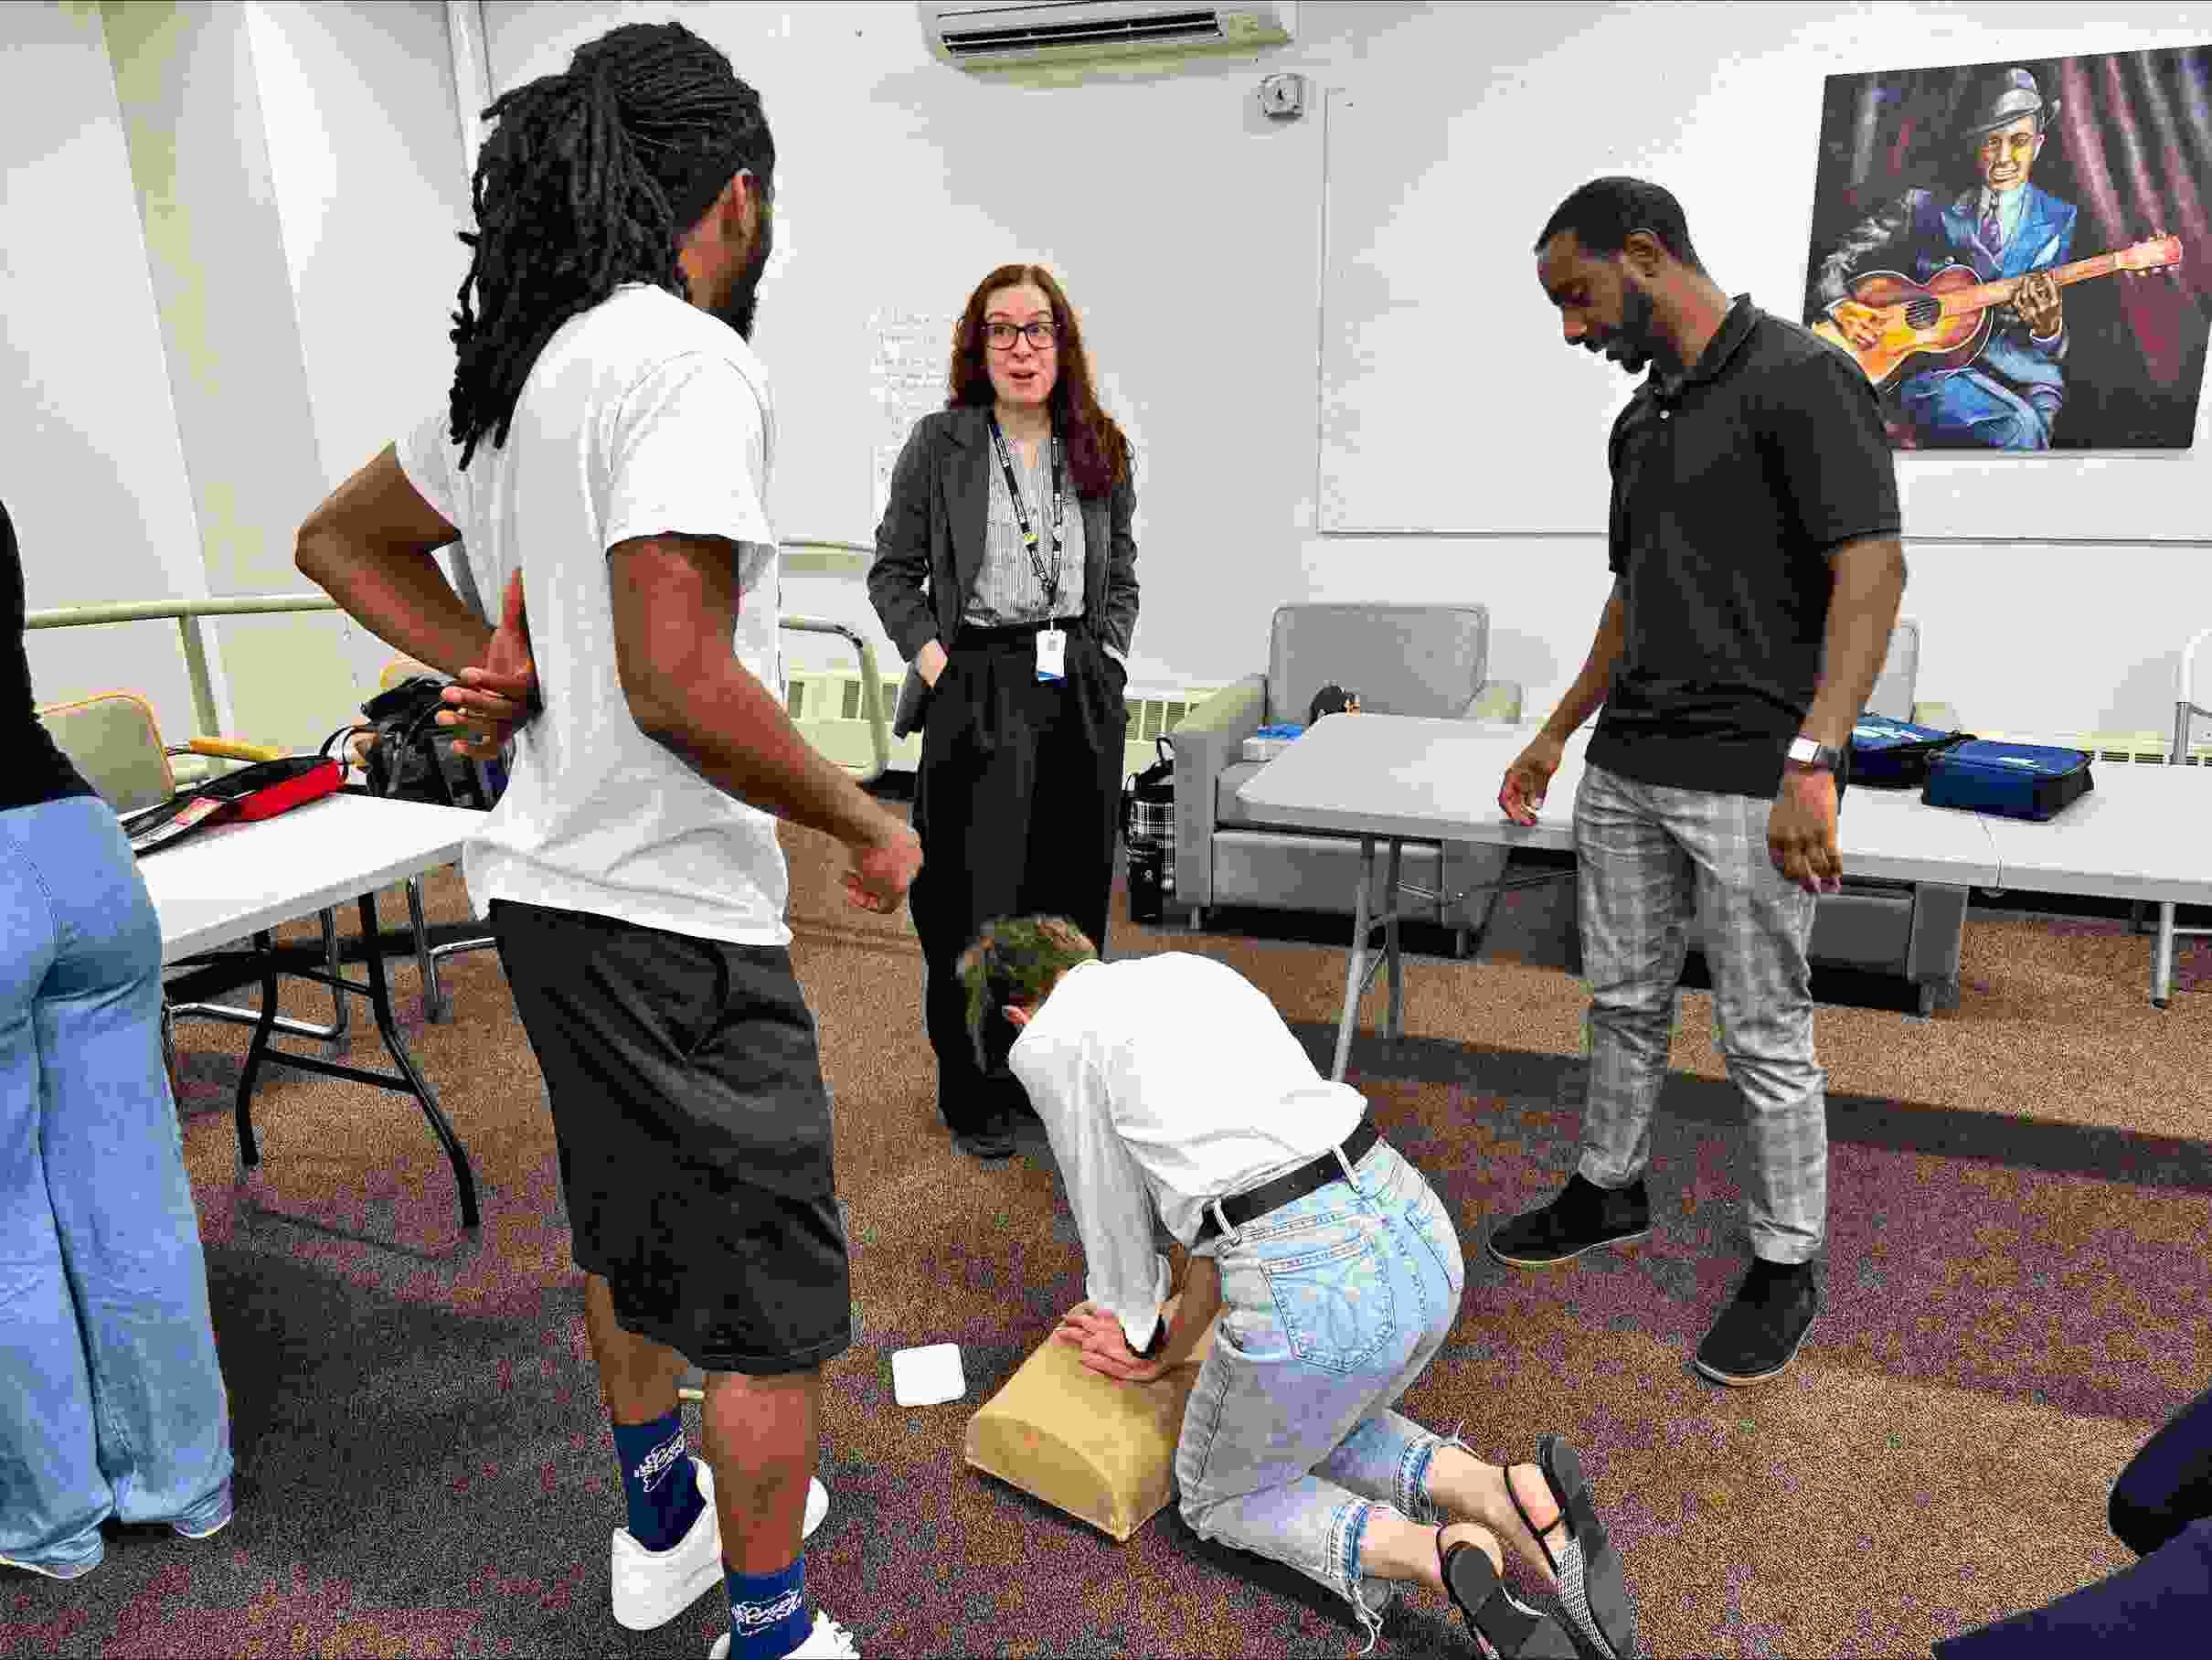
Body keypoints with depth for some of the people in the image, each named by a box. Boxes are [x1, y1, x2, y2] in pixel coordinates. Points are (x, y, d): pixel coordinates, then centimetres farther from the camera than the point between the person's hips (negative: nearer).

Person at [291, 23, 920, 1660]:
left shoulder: (523, 370, 9)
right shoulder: (691, 364, -18)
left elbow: (339, 541, 21)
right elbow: (678, 680, -28)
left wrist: (508, 672, 9)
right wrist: (872, 823, -15)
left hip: (551, 880, 10)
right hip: (670, 909, -9)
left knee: (629, 1218, 25)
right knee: (776, 1290, 7)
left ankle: (662, 1520, 47)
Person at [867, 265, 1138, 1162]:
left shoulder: (1103, 449, 9)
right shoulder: (939, 443, 0)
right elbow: (893, 569, 4)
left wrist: (1104, 660, 5)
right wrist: (929, 654, -8)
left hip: (1081, 694, 4)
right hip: (976, 691, -3)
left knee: (1072, 895, 9)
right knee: (974, 902, -1)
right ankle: (973, 1096, 15)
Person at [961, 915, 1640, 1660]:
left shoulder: (1045, 1044, 6)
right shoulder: (1203, 973, 25)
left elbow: (1110, 1207, 15)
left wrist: (1141, 1335, 35)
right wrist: (1172, 1348, 32)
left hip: (1308, 1293, -7)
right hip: (1418, 1236, 7)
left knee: (1221, 1497, 26)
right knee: (1319, 1436, 36)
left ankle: (1446, 1563, 1)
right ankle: (1510, 1501, 9)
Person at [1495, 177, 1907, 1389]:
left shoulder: (1800, 379, -11)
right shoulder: (1641, 418, 14)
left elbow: (1872, 572, -19)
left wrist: (1811, 760, -29)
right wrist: (1556, 734, 21)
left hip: (1749, 781, -8)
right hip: (1626, 770, 8)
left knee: (1765, 1037, 4)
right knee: (1622, 1001, 18)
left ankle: (1787, 1264, 22)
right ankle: (1610, 1187, 38)